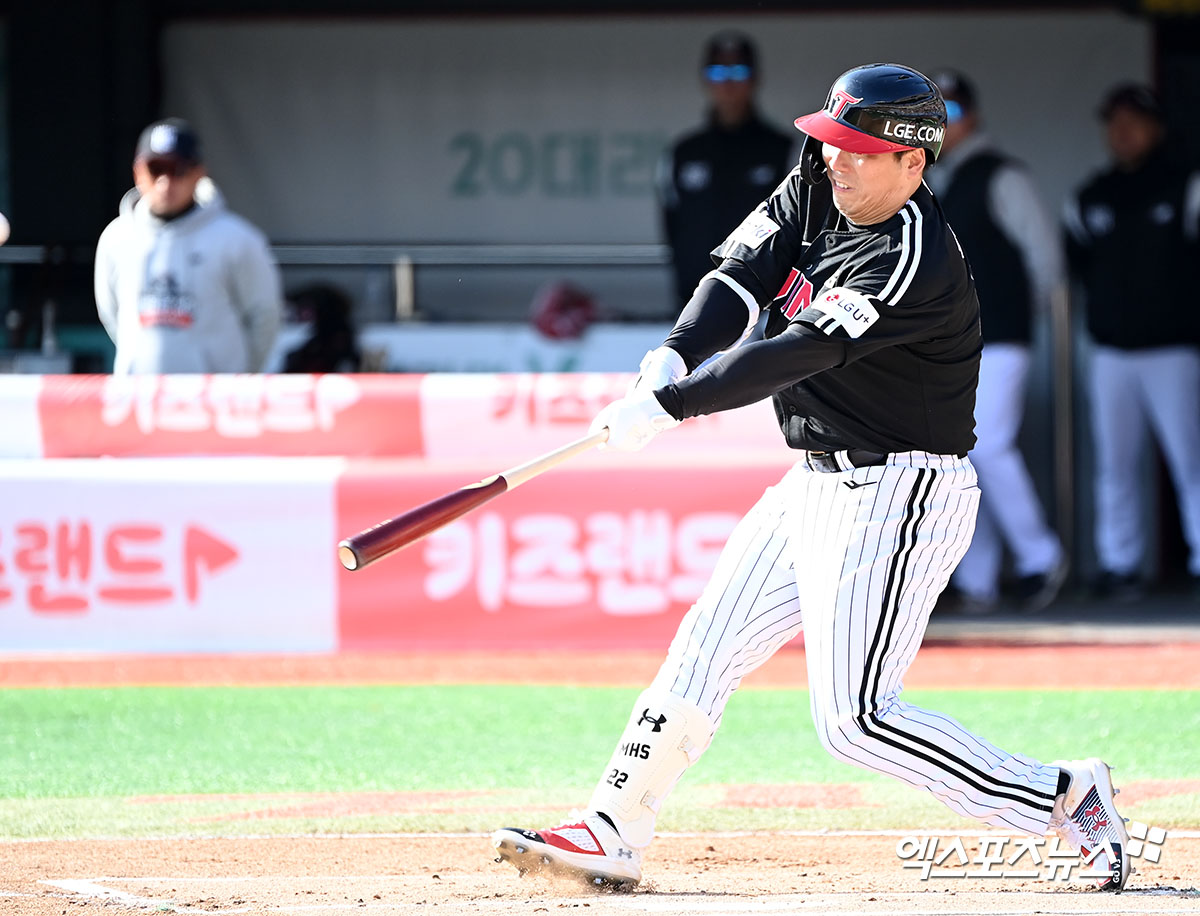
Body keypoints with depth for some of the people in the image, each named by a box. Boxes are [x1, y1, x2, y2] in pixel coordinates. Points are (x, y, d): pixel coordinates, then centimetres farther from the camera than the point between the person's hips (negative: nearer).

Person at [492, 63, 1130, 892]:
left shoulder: (916, 261, -24)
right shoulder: (815, 188, 3)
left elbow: (800, 353, -28)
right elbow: (741, 276, -3)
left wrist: (669, 406, -28)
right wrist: (675, 356, -22)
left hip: (896, 500, -9)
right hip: (817, 484, 9)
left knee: (854, 721, -12)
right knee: (707, 647, 11)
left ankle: (1063, 799, -4)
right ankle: (612, 835, 19)